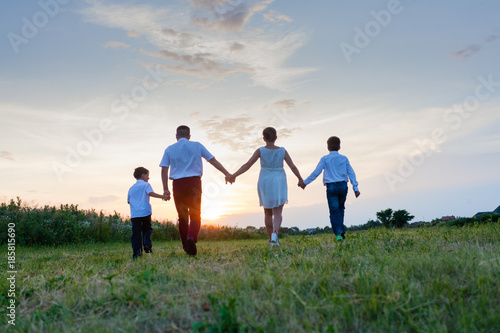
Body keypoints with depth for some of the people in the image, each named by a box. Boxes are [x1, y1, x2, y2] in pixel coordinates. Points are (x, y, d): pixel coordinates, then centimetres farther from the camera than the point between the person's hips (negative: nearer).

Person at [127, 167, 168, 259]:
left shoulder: (131, 188, 20)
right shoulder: (146, 185, 5)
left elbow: (128, 201, 23)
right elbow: (151, 193, -13)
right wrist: (163, 196, -13)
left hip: (134, 214, 3)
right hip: (145, 212, -3)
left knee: (136, 233, 1)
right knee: (147, 229, 13)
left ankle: (136, 252, -4)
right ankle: (147, 244, -7)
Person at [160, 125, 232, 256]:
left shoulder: (169, 149, 10)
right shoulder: (197, 146, 9)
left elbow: (164, 169, 2)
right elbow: (213, 160, 5)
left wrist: (165, 189, 1)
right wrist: (226, 173, 8)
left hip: (178, 184, 1)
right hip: (194, 182, -1)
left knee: (182, 217, 11)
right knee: (195, 215, -2)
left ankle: (186, 246, 15)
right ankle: (192, 237, -30)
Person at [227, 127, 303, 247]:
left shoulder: (260, 150, -7)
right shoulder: (282, 151, -4)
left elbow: (247, 165, -15)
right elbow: (293, 167, -4)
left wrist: (233, 176, -14)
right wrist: (300, 179, 11)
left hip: (264, 184, 1)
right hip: (279, 184, 0)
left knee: (268, 212, 16)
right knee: (277, 213, -1)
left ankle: (272, 239, 19)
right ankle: (275, 234, -29)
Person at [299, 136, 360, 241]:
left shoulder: (325, 159, 1)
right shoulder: (344, 159, 8)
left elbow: (316, 172, -4)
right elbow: (351, 173, 3)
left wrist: (305, 182, 5)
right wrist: (355, 188, 1)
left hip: (331, 187, -3)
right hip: (343, 186, 3)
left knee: (334, 211, -1)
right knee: (341, 208, 23)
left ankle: (338, 233, -13)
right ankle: (341, 230, 18)